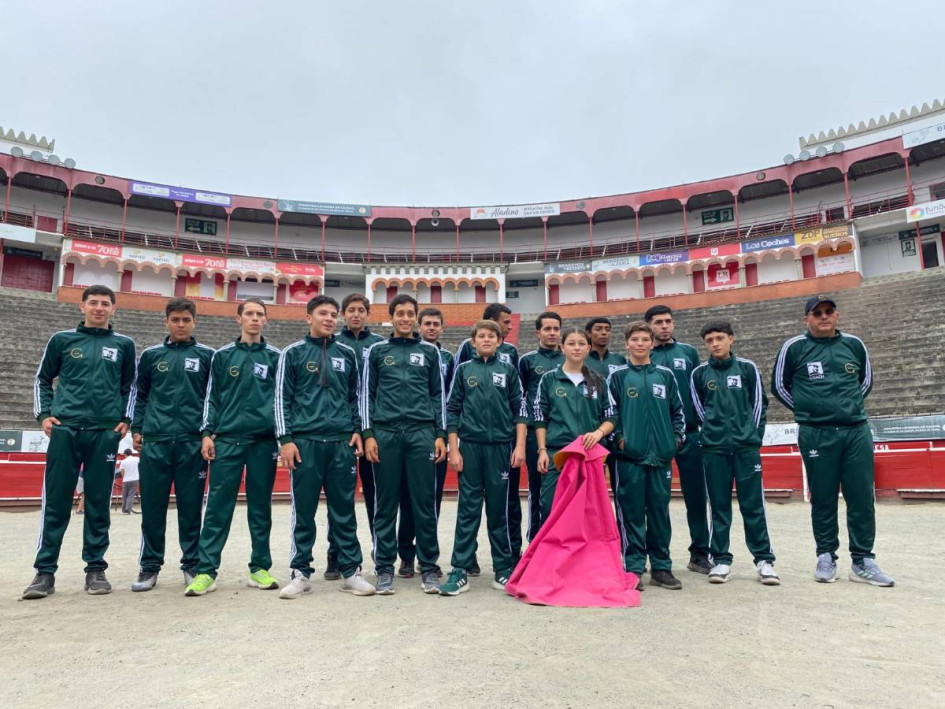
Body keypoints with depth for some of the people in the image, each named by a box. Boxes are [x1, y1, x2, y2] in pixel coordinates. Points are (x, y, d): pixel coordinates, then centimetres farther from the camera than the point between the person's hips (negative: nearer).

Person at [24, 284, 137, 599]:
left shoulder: (124, 344, 10)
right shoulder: (62, 340, 9)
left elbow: (129, 385, 16)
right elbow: (42, 379, 14)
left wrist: (126, 419, 5)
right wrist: (44, 414, 2)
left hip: (105, 433, 0)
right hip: (65, 430, 0)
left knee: (99, 504, 4)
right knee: (56, 502, 1)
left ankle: (96, 569, 13)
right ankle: (45, 571, 10)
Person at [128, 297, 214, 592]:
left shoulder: (207, 355, 6)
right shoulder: (151, 355, 11)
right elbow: (139, 395, 15)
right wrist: (136, 429, 6)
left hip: (193, 442, -1)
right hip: (155, 441, 2)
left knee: (191, 506, 4)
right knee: (152, 506, 5)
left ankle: (192, 564, 16)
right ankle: (149, 566, 17)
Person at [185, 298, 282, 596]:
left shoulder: (275, 357, 9)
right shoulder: (222, 355, 10)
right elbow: (212, 397, 10)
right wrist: (207, 433, 0)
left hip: (264, 440, 0)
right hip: (227, 439, 0)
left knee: (261, 508, 6)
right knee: (218, 506, -1)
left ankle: (260, 568, 15)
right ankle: (206, 571, 5)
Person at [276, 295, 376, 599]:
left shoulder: (347, 354, 12)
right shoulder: (293, 353, 5)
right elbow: (282, 398, 3)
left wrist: (357, 431, 5)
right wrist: (285, 439, -4)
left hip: (342, 442, 2)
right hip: (305, 441, -1)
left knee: (344, 509, 6)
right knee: (303, 510, 5)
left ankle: (351, 570, 15)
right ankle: (300, 573, 16)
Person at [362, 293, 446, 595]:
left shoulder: (429, 351, 13)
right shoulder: (377, 351, 11)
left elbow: (438, 394, 12)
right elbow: (366, 394, 9)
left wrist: (440, 434, 4)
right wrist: (368, 434, -1)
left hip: (422, 433, 0)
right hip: (385, 433, 0)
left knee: (425, 502, 1)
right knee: (386, 503, 4)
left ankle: (429, 567, 12)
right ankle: (385, 568, 14)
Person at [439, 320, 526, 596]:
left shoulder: (508, 371, 9)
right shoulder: (463, 370, 8)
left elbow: (519, 410, 7)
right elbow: (452, 410, 6)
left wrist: (520, 446, -2)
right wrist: (453, 449, -1)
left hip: (501, 446, 1)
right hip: (469, 445, 0)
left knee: (499, 510, 6)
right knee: (468, 509, 2)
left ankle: (503, 570, 17)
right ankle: (460, 571, 8)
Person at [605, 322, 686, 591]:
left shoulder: (665, 375, 11)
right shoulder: (618, 376, 3)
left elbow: (678, 411, 14)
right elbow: (610, 412, 0)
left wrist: (677, 437, 4)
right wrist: (619, 438, -8)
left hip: (661, 454, 3)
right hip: (630, 455, -2)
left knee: (660, 512, 9)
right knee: (632, 512, 1)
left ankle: (661, 567, 20)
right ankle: (634, 568, 10)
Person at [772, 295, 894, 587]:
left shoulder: (854, 344, 8)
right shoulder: (794, 347, -1)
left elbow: (866, 380, 22)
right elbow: (778, 385, 8)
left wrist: (851, 407, 13)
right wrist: (806, 410, 7)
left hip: (857, 431, 3)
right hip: (817, 434, -2)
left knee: (862, 498, 4)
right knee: (823, 500, 5)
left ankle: (863, 561, 15)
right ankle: (826, 557, 19)